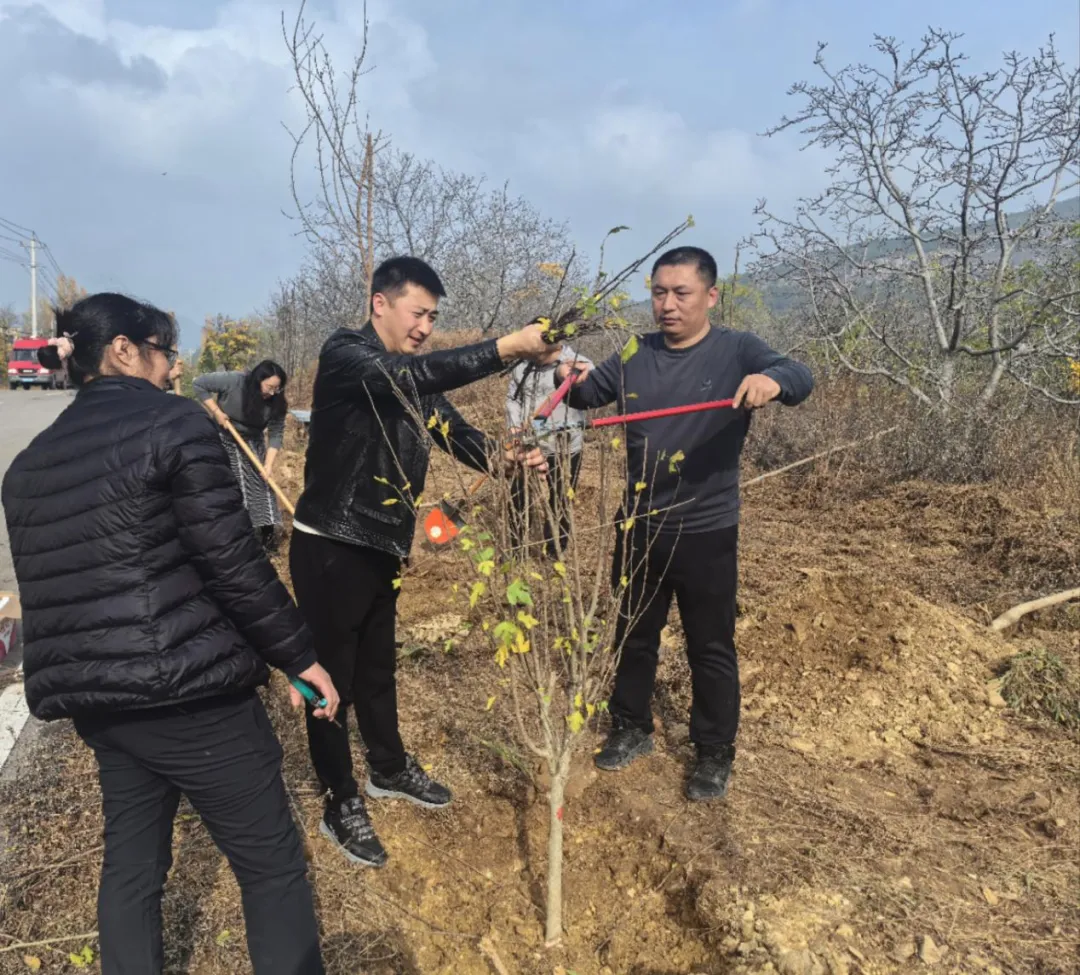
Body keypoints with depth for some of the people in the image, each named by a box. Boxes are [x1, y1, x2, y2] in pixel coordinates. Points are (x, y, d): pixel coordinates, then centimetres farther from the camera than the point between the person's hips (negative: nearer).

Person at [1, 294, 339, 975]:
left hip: (95, 699, 8)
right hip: (187, 687, -8)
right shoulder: (174, 423, -10)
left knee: (131, 862, 21)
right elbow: (234, 564, -16)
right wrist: (299, 655, -7)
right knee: (273, 864, 4)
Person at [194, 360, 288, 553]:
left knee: (261, 484, -1)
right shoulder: (233, 381, -28)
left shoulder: (276, 402, -18)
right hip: (225, 440, -3)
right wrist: (216, 412, -23)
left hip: (253, 443, 3)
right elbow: (199, 384, -18)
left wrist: (268, 464, -26)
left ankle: (268, 536, 6)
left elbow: (276, 434, -17)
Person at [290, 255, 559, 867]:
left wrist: (511, 458, -19)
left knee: (378, 666, 22)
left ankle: (390, 769, 42)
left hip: (383, 548, 8)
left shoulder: (417, 380, 7)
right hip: (330, 549, -7)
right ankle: (342, 805, 24)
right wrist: (506, 349, -39)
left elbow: (458, 434, 1)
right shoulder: (343, 354, -17)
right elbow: (405, 378, -35)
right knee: (331, 674, 7)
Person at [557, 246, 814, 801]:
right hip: (639, 527, 4)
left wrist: (772, 381, -47)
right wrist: (569, 379, -16)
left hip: (706, 532, -4)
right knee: (634, 635, 18)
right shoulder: (635, 357, 4)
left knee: (710, 648, 10)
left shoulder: (735, 352, -8)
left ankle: (715, 755, 28)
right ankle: (631, 730, 38)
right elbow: (587, 394, 9)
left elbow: (800, 378, -23)